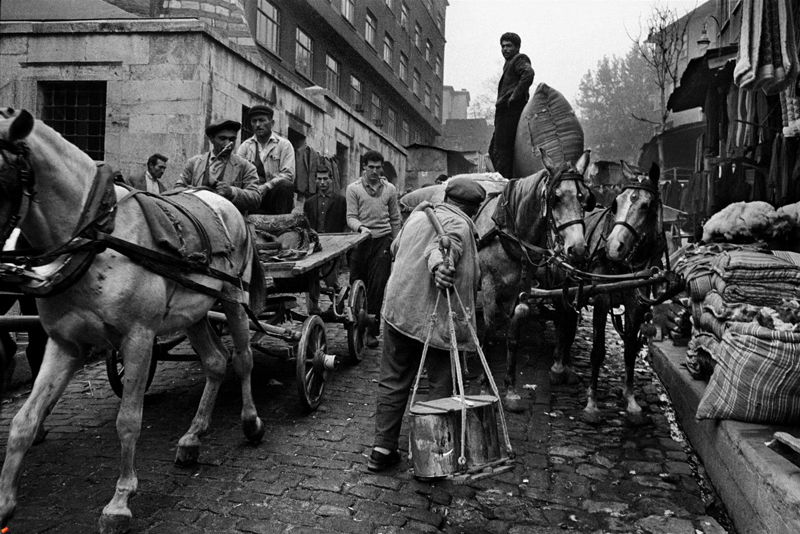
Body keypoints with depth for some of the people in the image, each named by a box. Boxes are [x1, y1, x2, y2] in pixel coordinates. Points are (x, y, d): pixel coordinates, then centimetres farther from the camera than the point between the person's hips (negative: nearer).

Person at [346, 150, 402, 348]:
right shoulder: (353, 188, 2)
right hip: (360, 241, 0)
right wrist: (361, 228, -24)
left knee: (377, 287, -3)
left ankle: (371, 331, 4)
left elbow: (395, 219, 14)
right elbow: (351, 217, -3)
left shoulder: (390, 189, 9)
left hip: (382, 241, 1)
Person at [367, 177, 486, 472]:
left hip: (398, 308, 6)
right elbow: (443, 247, -28)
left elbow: (395, 247, 28)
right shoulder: (459, 224, -6)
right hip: (436, 315, -6)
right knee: (441, 384, 9)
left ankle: (383, 448, 17)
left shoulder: (419, 214, 14)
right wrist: (439, 265, -47)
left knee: (393, 381, 14)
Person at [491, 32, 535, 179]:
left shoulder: (519, 59, -1)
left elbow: (529, 74, -21)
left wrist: (514, 97, -22)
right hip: (505, 113, 10)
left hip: (510, 111, -10)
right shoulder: (509, 64, 28)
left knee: (501, 151, -16)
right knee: (494, 151, 10)